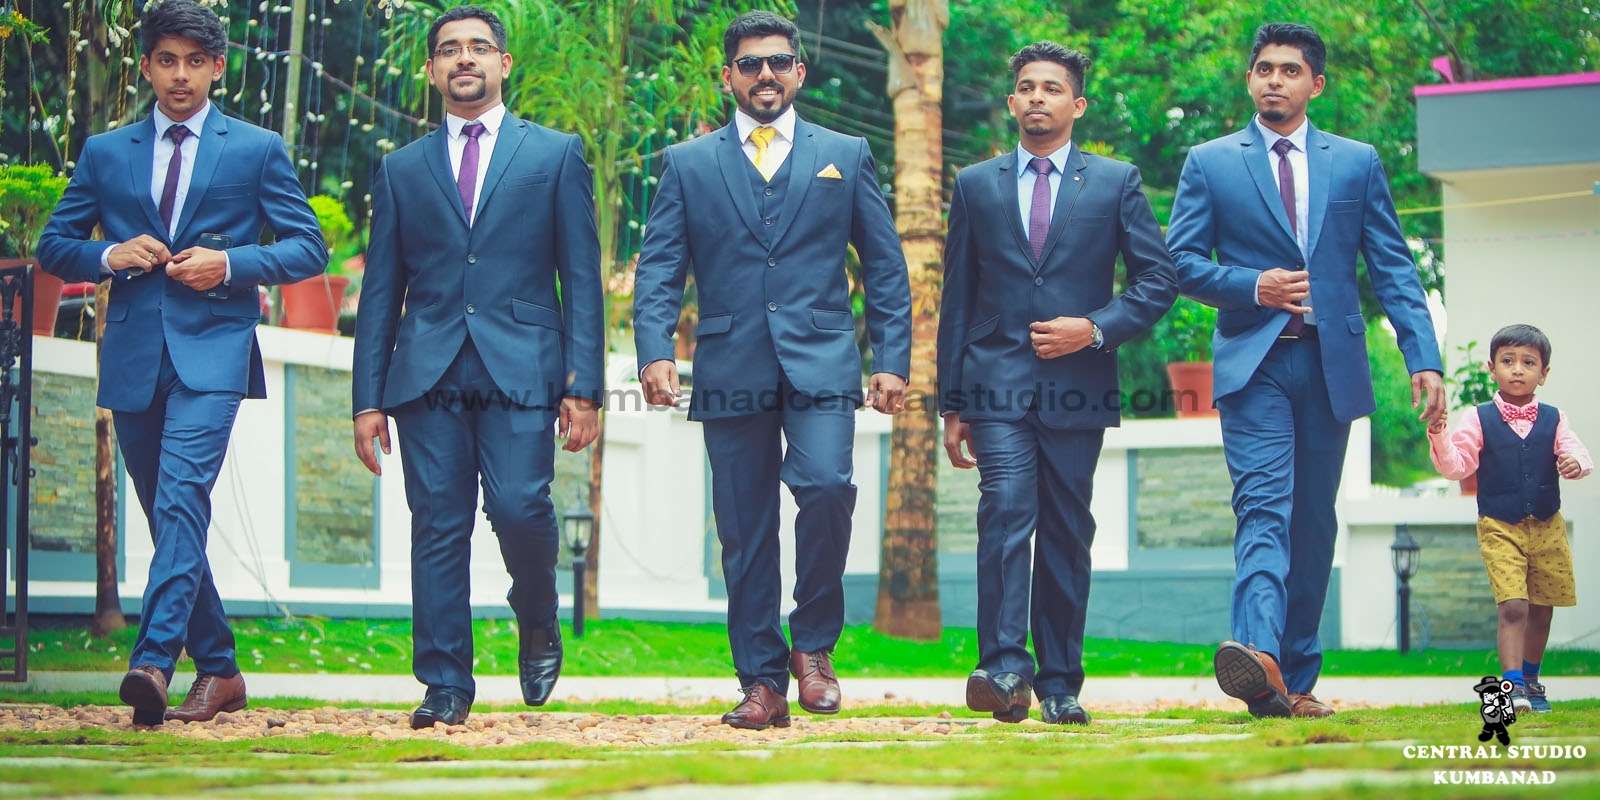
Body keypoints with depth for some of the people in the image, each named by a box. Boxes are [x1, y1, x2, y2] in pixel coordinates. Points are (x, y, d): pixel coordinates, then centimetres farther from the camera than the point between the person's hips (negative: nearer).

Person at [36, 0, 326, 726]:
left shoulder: (257, 150, 8)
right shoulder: (105, 154, 14)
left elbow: (308, 247, 6)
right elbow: (53, 245, 15)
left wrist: (230, 264, -11)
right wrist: (111, 256, -6)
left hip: (212, 348, -4)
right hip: (133, 355, 4)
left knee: (182, 495, -22)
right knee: (169, 516, 8)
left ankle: (153, 660, -33)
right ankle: (218, 670, 18)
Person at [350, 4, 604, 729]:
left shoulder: (555, 154, 10)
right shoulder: (401, 169, 16)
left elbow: (581, 278, 6)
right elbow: (381, 292, 14)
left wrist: (584, 383, -3)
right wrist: (369, 397, 7)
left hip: (521, 369, -2)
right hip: (427, 372, 2)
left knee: (520, 507, -15)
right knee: (438, 527, -1)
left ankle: (538, 625, 14)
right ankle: (445, 683, 5)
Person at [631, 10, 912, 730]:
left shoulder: (846, 156, 13)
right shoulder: (687, 164, 12)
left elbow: (884, 266, 12)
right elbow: (659, 268, 5)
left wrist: (892, 360, 2)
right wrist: (655, 350, -10)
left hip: (820, 364, -1)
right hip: (731, 368, 1)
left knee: (826, 485, -21)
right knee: (744, 530, 1)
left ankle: (813, 645, -1)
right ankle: (762, 682, 9)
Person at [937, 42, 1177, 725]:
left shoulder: (1116, 182, 9)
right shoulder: (976, 186, 12)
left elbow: (1159, 279, 6)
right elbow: (957, 301, 12)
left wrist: (1097, 329, -9)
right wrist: (953, 405, 7)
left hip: (1077, 386, 0)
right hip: (998, 382, 0)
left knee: (1067, 534, 4)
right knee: (1006, 513, -17)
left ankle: (1059, 683, 11)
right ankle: (1003, 668, -22)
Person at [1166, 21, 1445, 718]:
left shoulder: (1357, 163, 12)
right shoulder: (1210, 163, 8)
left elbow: (1393, 268, 8)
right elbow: (1180, 261, 5)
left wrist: (1423, 359, -2)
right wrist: (1251, 287, -12)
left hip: (1331, 363, 3)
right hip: (1252, 363, -3)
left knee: (1314, 522, 7)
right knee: (1264, 508, -19)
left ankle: (1296, 677, 15)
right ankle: (1258, 653, -36)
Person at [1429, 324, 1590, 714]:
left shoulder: (1553, 419, 4)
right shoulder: (1479, 420, -1)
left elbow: (1576, 453, -7)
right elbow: (1456, 466, -6)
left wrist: (1576, 463, -30)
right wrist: (1439, 438, -24)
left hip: (1547, 528, 3)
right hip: (1499, 528, -3)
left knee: (1541, 611, 11)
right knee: (1513, 607, -16)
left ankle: (1530, 680, 31)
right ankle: (1512, 685, -15)